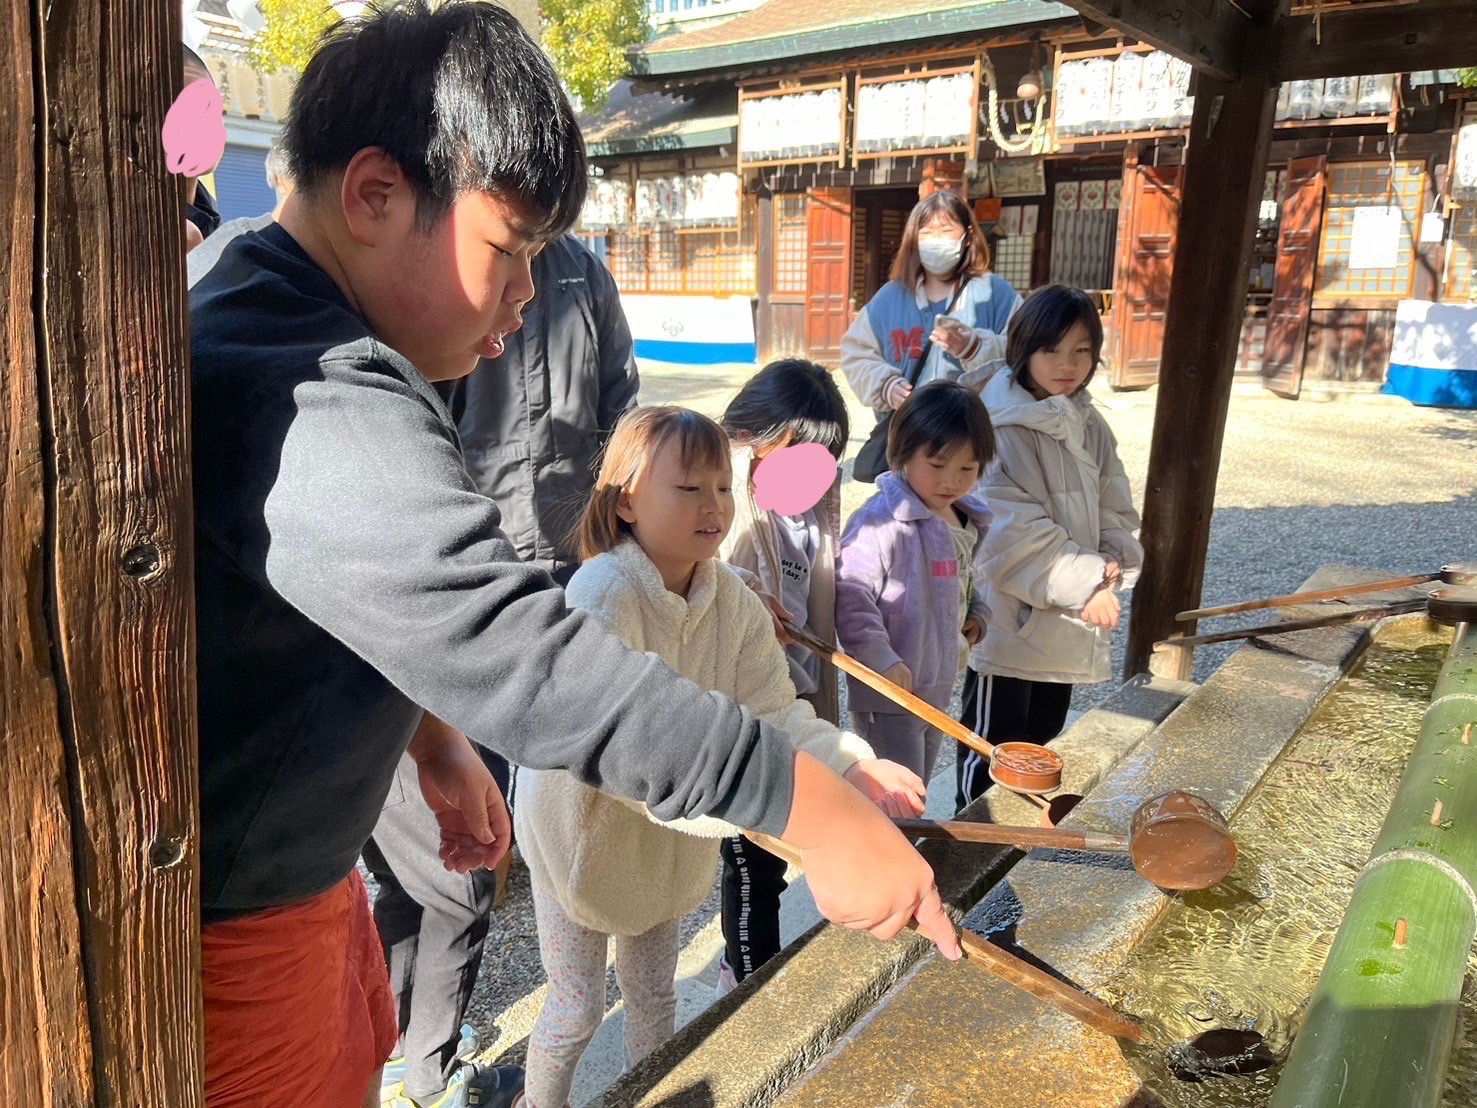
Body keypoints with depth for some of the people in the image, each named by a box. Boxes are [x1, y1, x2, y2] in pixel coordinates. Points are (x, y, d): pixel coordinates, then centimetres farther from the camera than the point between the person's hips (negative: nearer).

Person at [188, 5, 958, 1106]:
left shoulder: (247, 313, 6)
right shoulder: (324, 407, -31)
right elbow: (522, 656, -38)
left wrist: (434, 736, 11)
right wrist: (812, 804, -34)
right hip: (230, 926, -9)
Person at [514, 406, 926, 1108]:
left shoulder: (731, 597, -9)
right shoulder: (604, 593, -30)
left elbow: (774, 712, -13)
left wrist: (852, 767, -30)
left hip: (667, 835, 5)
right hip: (585, 827, -5)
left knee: (654, 992, 24)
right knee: (576, 1009, 13)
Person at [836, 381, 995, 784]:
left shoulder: (968, 522, 7)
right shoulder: (882, 520, -21)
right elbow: (850, 595, -23)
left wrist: (978, 613, 6)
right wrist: (882, 659, -28)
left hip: (938, 692, 9)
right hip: (887, 695, -8)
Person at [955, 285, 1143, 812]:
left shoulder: (1090, 427, 9)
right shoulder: (1002, 431, -16)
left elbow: (1116, 512, 10)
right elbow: (1015, 535, -21)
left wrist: (1112, 564, -9)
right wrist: (1086, 583, -20)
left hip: (1065, 628, 8)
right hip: (1008, 624, -7)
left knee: (1040, 749, 21)